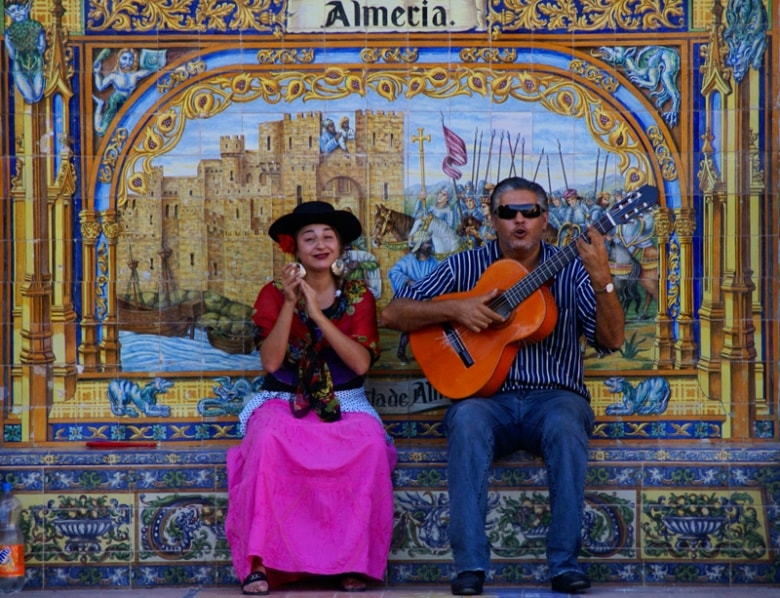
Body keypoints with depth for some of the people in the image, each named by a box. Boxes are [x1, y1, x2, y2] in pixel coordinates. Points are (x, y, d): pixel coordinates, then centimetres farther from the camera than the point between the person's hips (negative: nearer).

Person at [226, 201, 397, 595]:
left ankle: (355, 561, -22)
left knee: (370, 444, -33)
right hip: (285, 401, -1)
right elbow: (270, 362, -9)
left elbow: (361, 363, -10)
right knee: (269, 440, -35)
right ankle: (259, 561, -31)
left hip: (344, 405, 1)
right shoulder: (273, 294, 3)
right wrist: (289, 304, -18)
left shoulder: (358, 296, 5)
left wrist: (317, 313, -17)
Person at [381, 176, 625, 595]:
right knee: (467, 420, -34)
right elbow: (393, 314, 3)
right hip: (487, 396, 0)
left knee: (565, 424, -35)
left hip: (553, 396, 0)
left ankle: (565, 563, -25)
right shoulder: (467, 267, 7)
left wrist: (601, 278, -21)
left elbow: (612, 340, -5)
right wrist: (454, 309, -12)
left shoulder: (570, 269, 6)